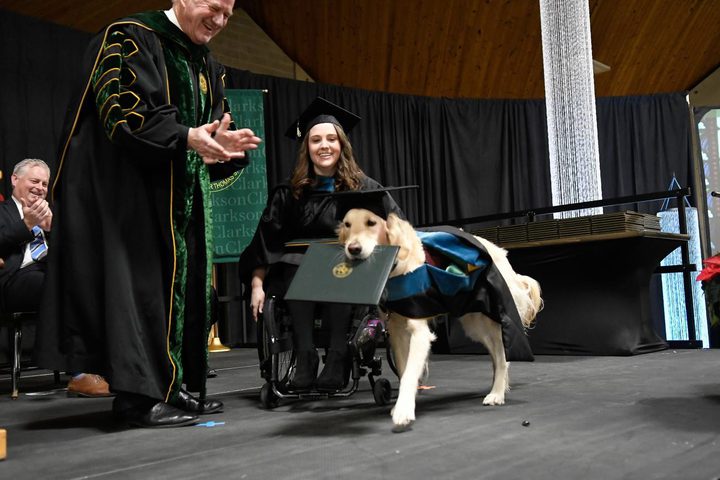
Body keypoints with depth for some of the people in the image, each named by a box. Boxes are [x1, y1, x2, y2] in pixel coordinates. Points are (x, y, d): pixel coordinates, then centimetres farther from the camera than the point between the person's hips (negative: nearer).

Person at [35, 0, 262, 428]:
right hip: (130, 190, -8)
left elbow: (216, 123, 15)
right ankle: (140, 395, -5)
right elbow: (120, 110, -17)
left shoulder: (207, 65, 18)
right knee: (142, 280, -10)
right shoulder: (130, 38, -5)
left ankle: (176, 386, 14)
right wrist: (186, 137, -28)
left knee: (184, 285, 6)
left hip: (183, 197, 8)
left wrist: (222, 141, -9)